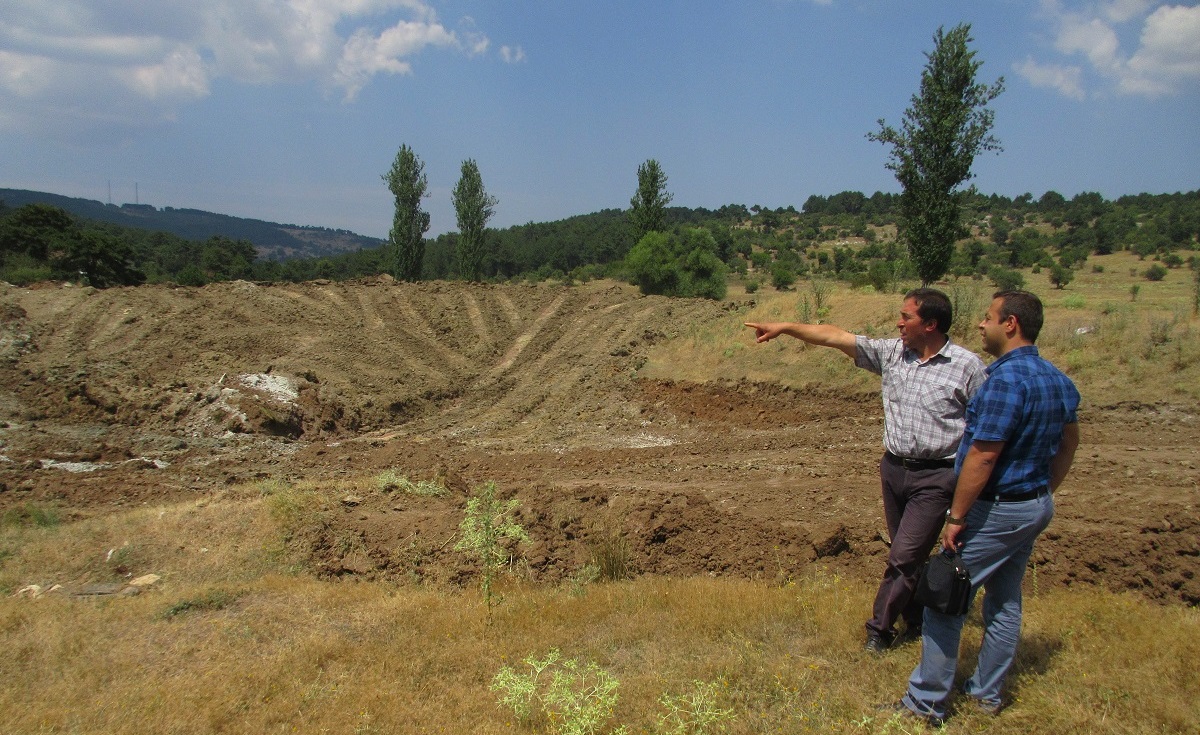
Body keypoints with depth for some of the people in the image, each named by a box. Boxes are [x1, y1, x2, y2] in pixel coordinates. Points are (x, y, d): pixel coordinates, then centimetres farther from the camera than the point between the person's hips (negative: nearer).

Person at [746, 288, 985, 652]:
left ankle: (879, 630, 10)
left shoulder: (967, 366, -10)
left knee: (903, 557, -5)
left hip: (935, 476, -5)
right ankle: (917, 622, 34)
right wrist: (785, 327, 0)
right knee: (908, 554, 17)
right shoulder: (891, 352, 3)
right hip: (894, 468, 5)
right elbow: (836, 336, 3)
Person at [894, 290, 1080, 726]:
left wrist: (956, 517, -19)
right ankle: (987, 693, 30)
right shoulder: (1058, 379, 6)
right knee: (1005, 601, 18)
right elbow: (1069, 444, 16)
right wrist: (1043, 493, 22)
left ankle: (926, 702, 7)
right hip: (1036, 508, 9)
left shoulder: (1007, 379, -24)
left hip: (997, 510, -9)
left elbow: (982, 457, -25)